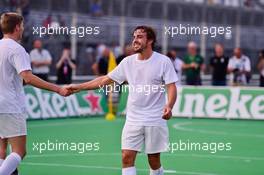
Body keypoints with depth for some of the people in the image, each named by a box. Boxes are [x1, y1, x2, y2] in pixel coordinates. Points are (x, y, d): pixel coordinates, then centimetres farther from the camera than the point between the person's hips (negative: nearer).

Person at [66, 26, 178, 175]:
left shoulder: (163, 61, -7)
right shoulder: (128, 62, 5)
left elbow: (171, 87, -11)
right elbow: (105, 80, 10)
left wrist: (169, 106, -31)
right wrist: (79, 87, 5)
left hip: (155, 120, -3)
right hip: (133, 119, 3)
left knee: (154, 161, 4)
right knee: (127, 157, -7)